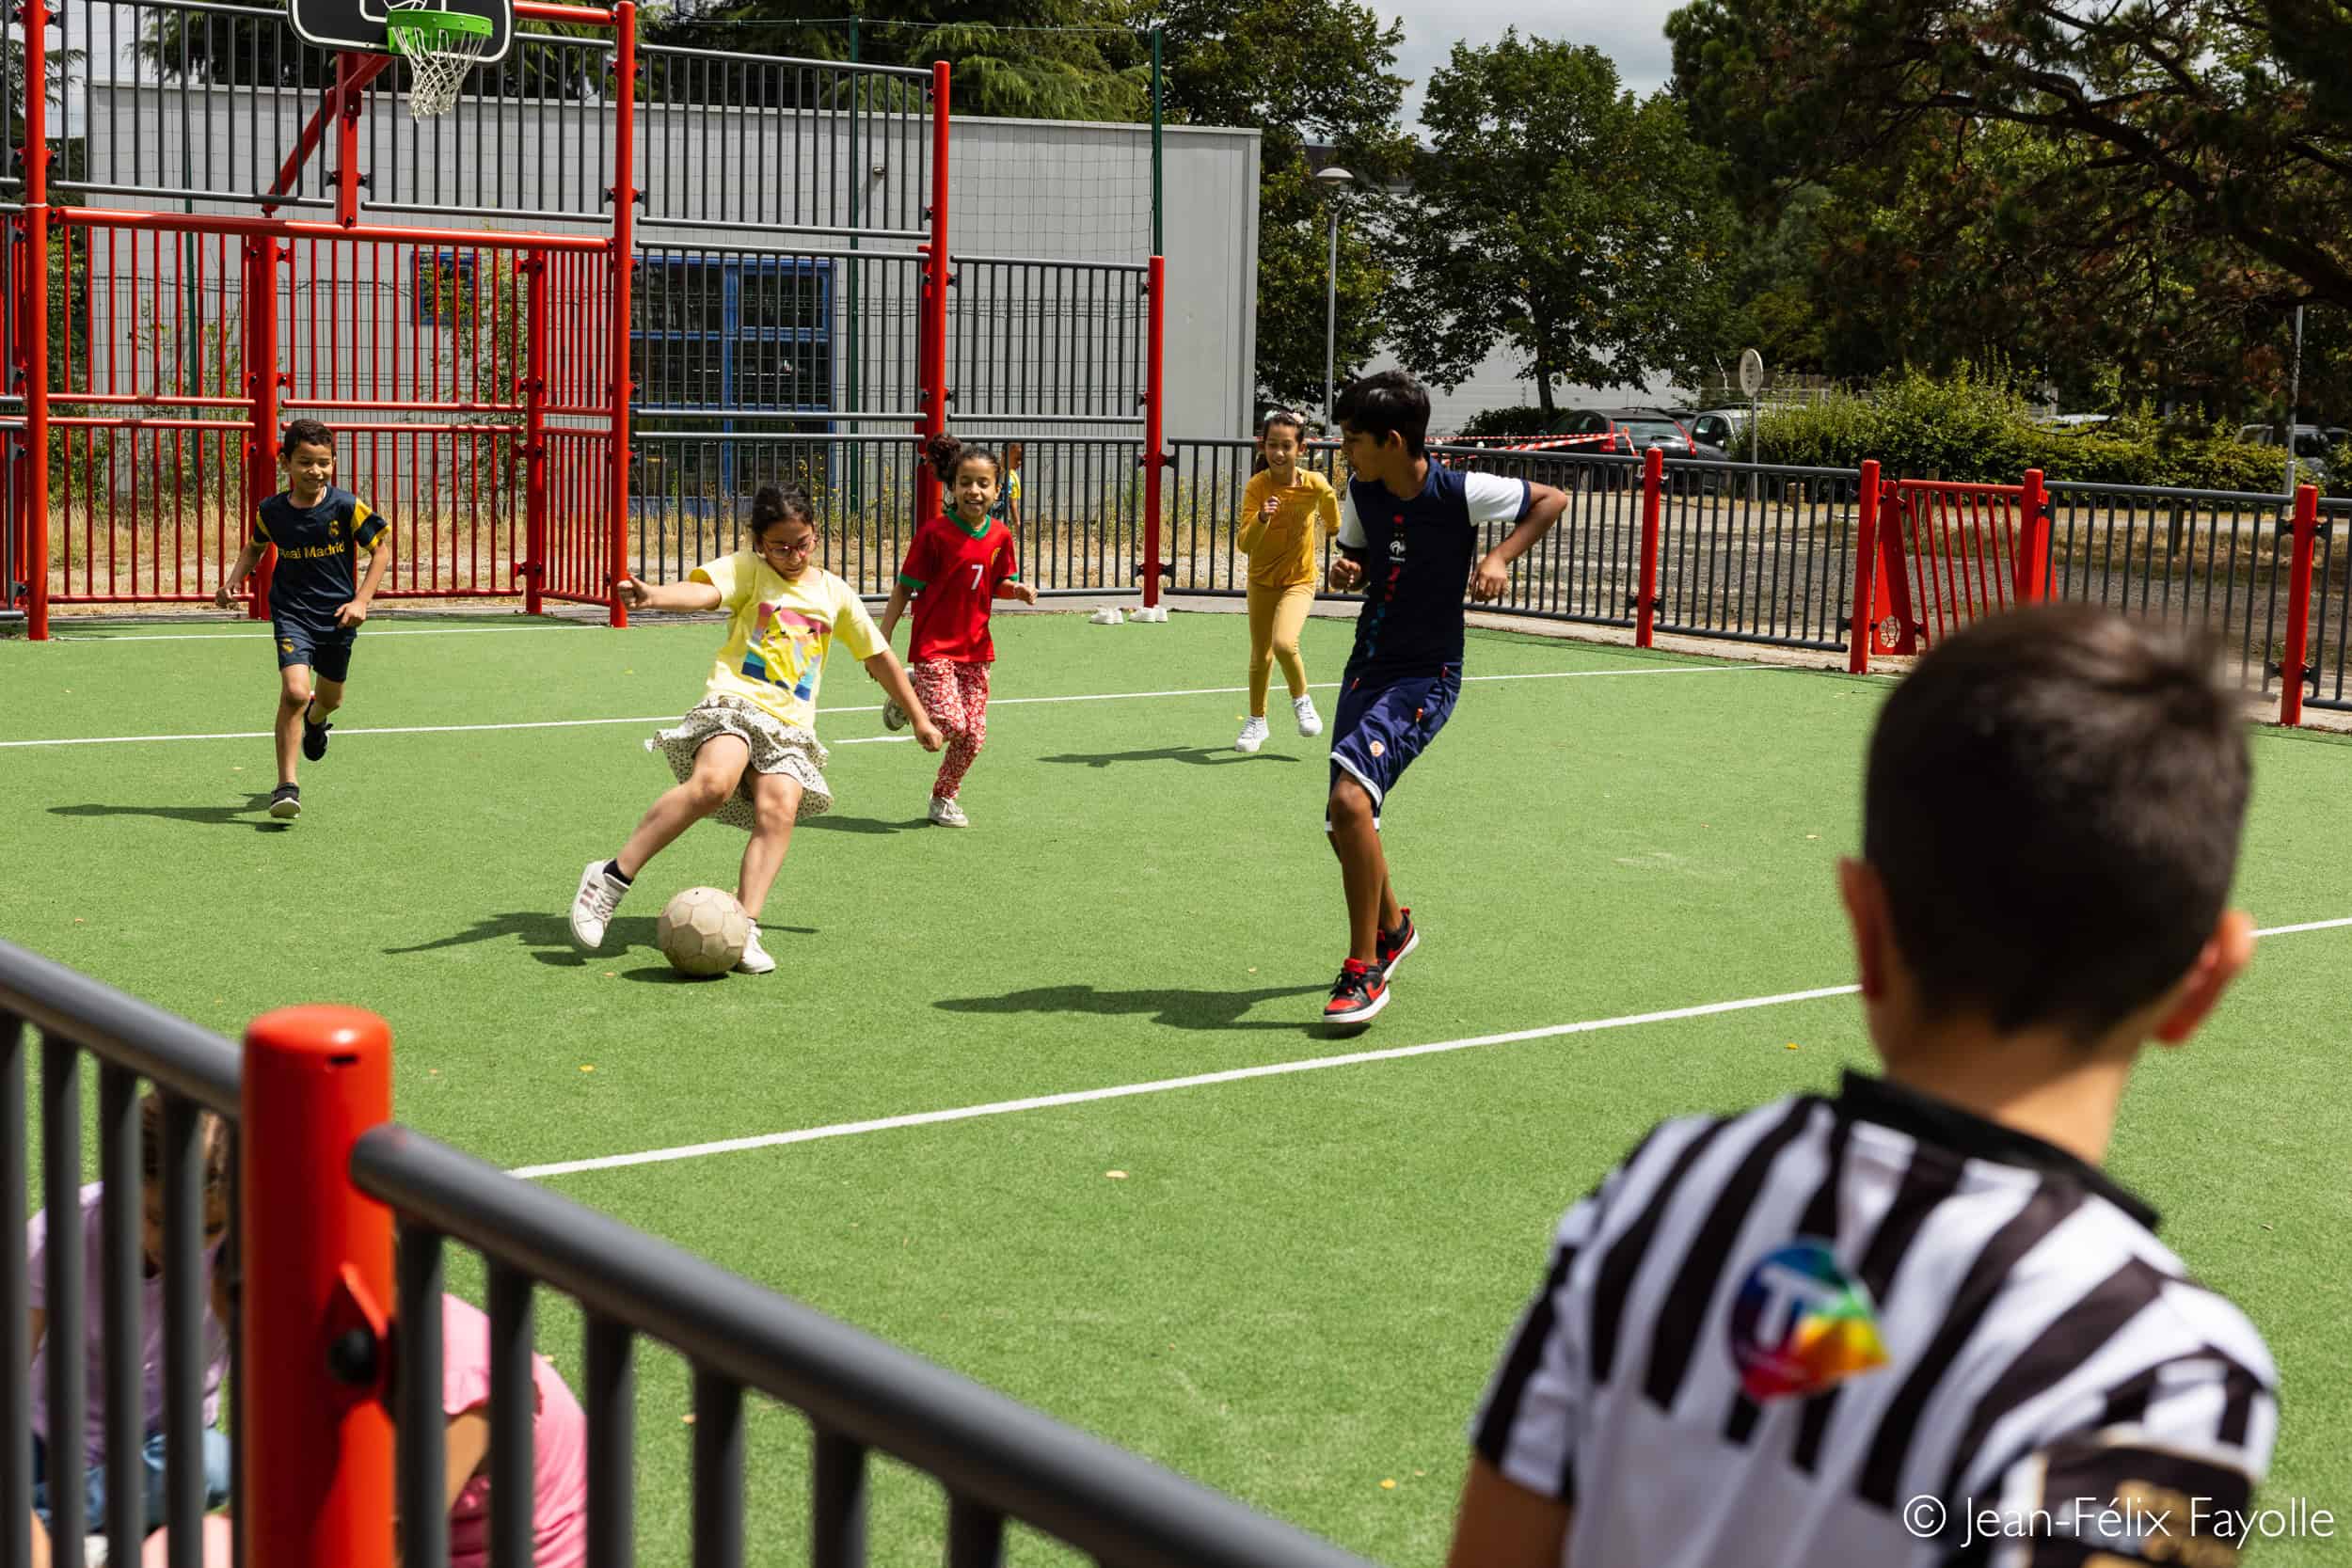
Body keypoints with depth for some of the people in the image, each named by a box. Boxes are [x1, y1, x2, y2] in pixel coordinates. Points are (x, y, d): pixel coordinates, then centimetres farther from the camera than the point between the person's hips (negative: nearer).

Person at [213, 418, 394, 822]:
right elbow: (255, 546, 17)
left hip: (338, 616, 1)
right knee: (294, 692, -21)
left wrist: (361, 601, -12)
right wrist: (234, 581, 2)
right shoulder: (271, 511, -5)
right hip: (292, 613, -1)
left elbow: (381, 548, -4)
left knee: (330, 699, 19)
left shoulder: (346, 507, -13)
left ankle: (315, 719, 59)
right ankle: (286, 786, -13)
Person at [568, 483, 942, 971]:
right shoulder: (748, 570, 4)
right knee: (715, 781, -32)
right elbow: (703, 591, -18)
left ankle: (743, 928, -26)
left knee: (780, 809, -24)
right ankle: (612, 878, -22)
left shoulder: (835, 593, 17)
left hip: (791, 727, 4)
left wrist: (919, 718, 31)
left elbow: (879, 657, 27)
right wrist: (654, 595, -41)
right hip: (734, 702, -4)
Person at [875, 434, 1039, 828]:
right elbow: (904, 589, -8)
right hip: (933, 646, -5)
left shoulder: (1000, 536, 0)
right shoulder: (934, 533, -13)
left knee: (974, 736, 4)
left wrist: (1016, 589, -8)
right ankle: (908, 691, 12)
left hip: (976, 648, 5)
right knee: (952, 724, -18)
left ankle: (944, 797, 27)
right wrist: (882, 642, -9)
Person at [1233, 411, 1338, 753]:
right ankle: (1256, 721, 35)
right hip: (1261, 581, 2)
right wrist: (1262, 519, -44)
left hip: (1299, 580, -2)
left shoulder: (1315, 485, -18)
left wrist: (1334, 529, 26)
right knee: (1260, 657, 12)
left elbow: (1329, 497, 9)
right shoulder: (1256, 487, -19)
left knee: (1284, 644, -26)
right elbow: (1244, 545, -26)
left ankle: (1301, 700, 3)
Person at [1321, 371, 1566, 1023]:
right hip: (1367, 666, 7)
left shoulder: (1460, 493, -15)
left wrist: (1500, 556, -14)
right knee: (1345, 824, 11)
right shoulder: (1362, 492, -1)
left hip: (1424, 678, -7)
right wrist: (1346, 572, -6)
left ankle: (1365, 971, -14)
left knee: (1350, 799, -24)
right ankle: (1392, 927, 41)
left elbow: (1552, 500, 0)